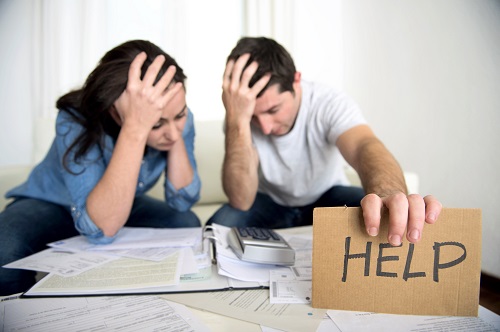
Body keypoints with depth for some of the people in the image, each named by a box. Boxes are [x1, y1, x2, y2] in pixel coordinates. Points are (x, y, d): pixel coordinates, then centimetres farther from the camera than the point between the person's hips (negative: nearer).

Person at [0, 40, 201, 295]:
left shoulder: (178, 115, -21)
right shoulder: (77, 120, -33)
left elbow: (182, 201, -23)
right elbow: (100, 229, -43)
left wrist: (177, 128, -34)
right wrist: (136, 129, -52)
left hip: (121, 206, 4)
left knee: (186, 224, -24)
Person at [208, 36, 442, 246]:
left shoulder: (330, 103, -24)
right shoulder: (239, 116, -21)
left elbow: (365, 147, -46)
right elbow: (241, 201, -31)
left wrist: (388, 195, -70)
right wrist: (238, 122, -43)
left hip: (327, 196, -1)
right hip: (270, 202, 1)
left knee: (370, 217, -32)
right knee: (221, 224, -28)